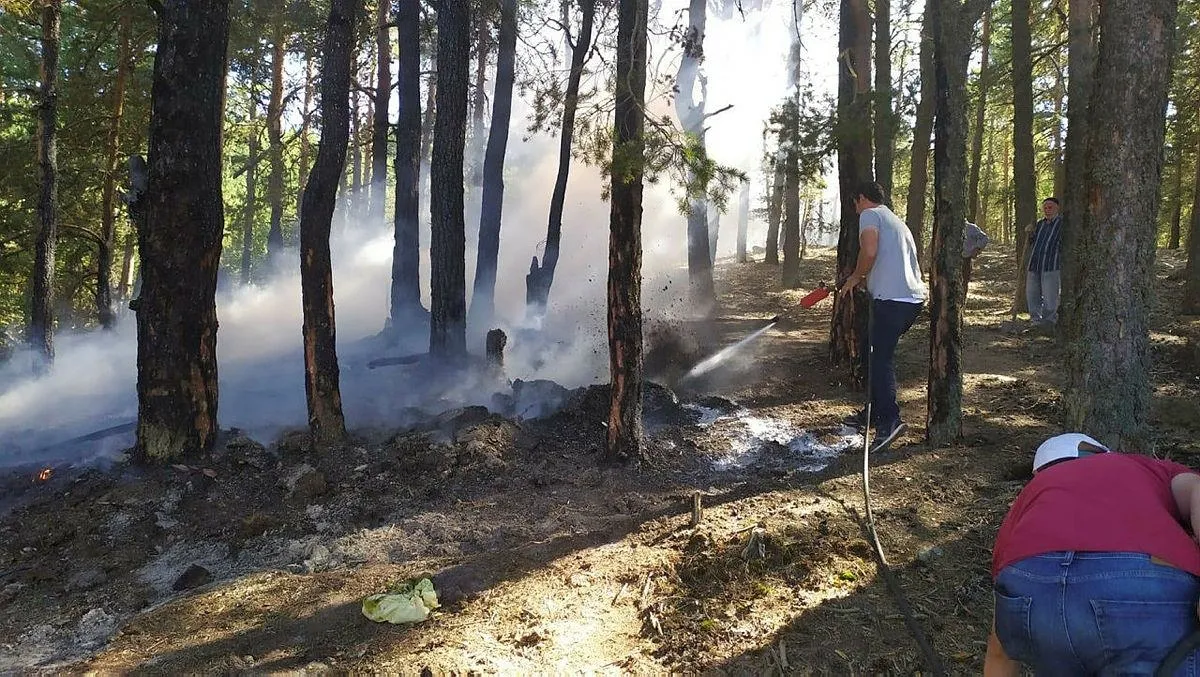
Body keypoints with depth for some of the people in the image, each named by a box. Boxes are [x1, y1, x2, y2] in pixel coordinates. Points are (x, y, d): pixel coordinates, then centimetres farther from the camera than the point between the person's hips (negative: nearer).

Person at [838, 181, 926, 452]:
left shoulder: (870, 214, 1)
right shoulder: (896, 221, 29)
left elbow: (870, 251, -17)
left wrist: (856, 277, -2)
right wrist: (865, 279, 34)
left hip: (892, 299, -9)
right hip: (914, 297, 9)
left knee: (880, 357, -10)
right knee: (874, 352, 18)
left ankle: (890, 420, -18)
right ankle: (873, 413, 23)